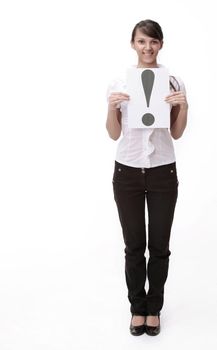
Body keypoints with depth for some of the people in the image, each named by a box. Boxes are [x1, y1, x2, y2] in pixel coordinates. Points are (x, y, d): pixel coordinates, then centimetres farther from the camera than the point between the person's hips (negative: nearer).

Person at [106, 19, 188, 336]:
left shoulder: (174, 82, 0)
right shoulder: (118, 83, 0)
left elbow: (176, 133, 3)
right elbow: (114, 135, 1)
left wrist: (183, 106, -14)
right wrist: (112, 107, -16)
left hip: (163, 172, 0)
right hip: (127, 171, 0)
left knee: (159, 246, 8)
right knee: (134, 247, 8)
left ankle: (154, 308, 29)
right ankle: (138, 308, 28)